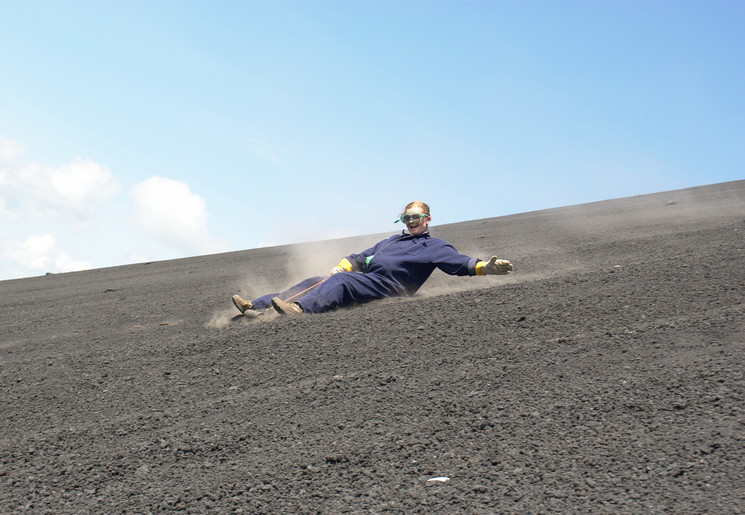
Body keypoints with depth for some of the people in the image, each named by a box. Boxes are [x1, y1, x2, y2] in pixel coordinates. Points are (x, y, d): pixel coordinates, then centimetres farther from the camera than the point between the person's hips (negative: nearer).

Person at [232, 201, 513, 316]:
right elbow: (361, 257, 34)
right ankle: (255, 306, -17)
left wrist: (484, 267, -22)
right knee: (315, 281, -8)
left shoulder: (434, 246, 12)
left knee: (341, 282, -32)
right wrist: (343, 265, 14)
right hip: (362, 277, 7)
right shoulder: (392, 240, 33)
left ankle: (300, 307, -59)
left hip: (386, 285, -7)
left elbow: (458, 261, -4)